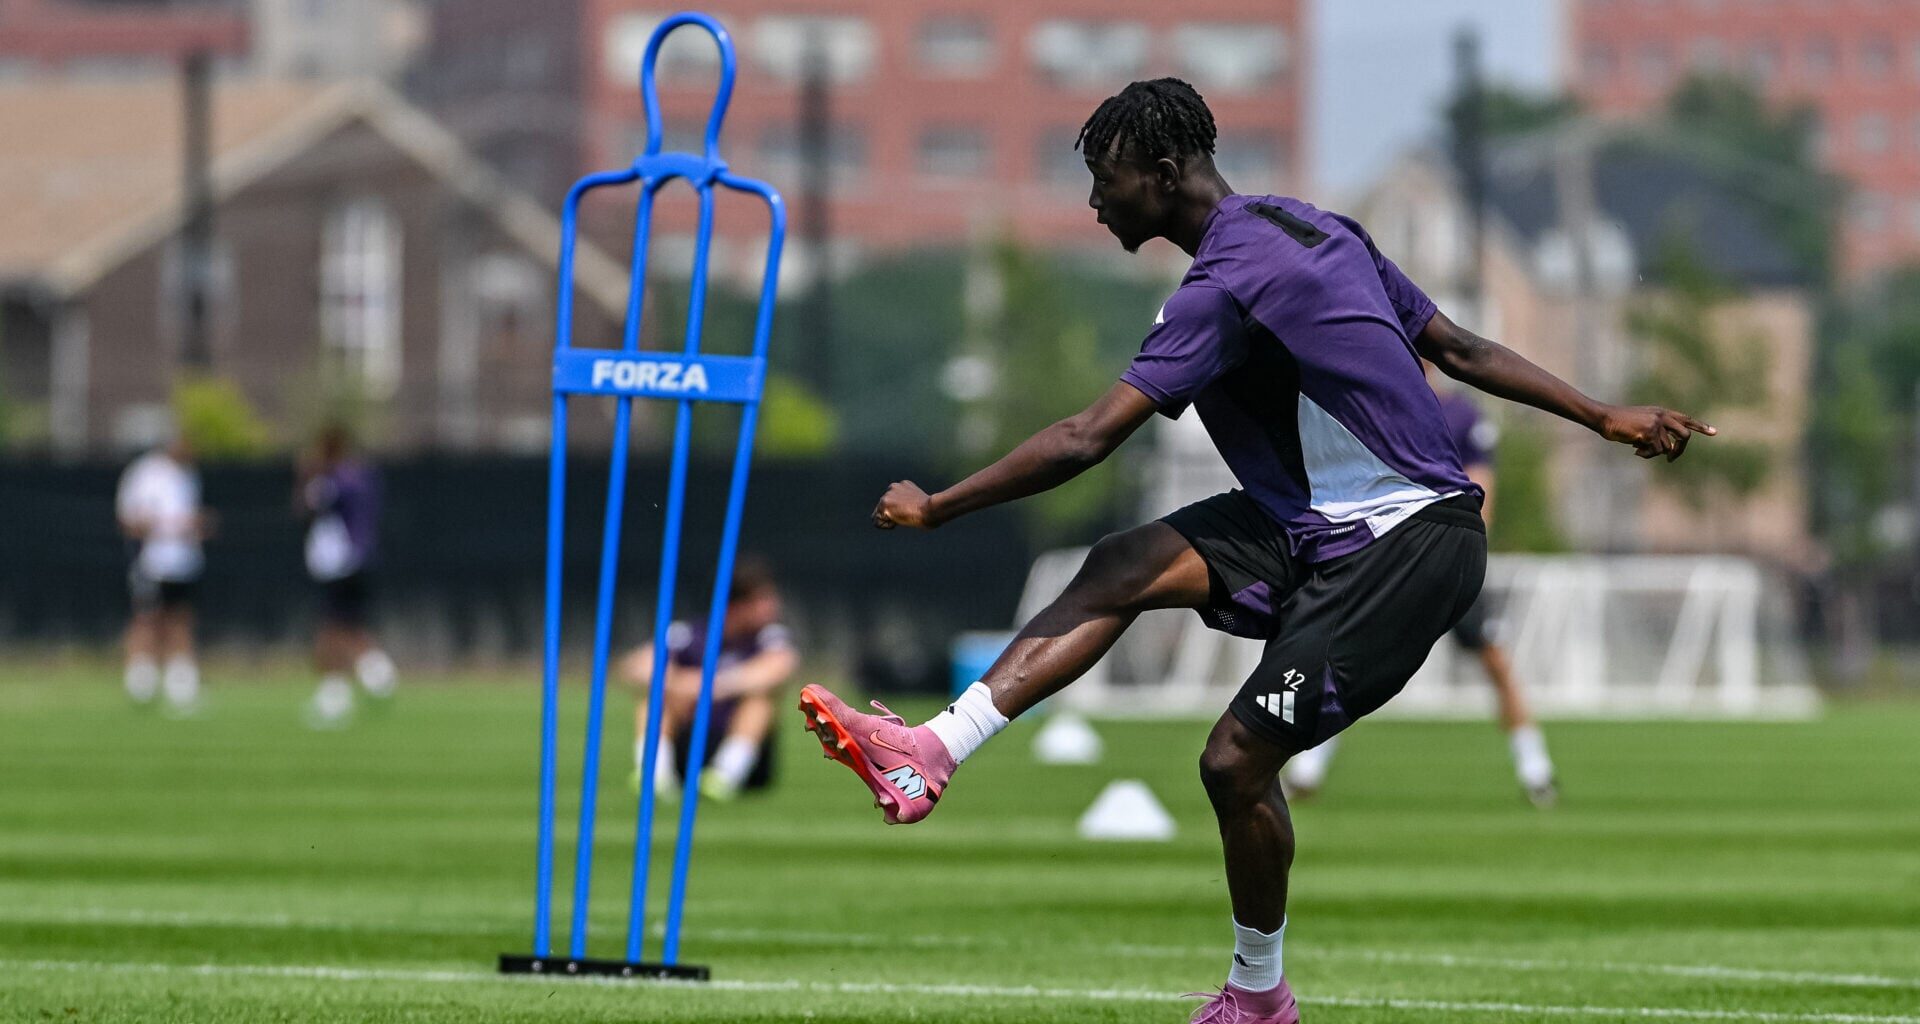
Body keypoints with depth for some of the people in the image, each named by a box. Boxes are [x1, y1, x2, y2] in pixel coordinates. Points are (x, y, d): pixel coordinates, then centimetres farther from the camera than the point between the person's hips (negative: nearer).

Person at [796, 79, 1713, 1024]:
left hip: (1406, 550, -10)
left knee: (1236, 760, -11)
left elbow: (1086, 441, -22)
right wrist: (1605, 418, 20)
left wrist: (937, 508, -13)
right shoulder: (1313, 230, 11)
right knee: (1121, 570, -7)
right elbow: (1461, 349, 14)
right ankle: (932, 752, -16)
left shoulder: (1226, 288, -20)